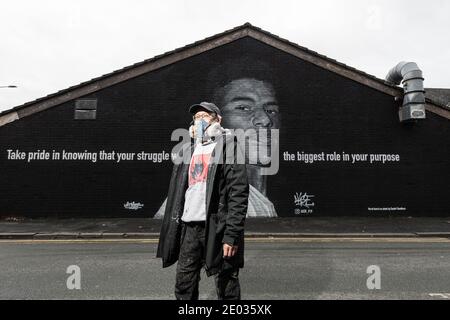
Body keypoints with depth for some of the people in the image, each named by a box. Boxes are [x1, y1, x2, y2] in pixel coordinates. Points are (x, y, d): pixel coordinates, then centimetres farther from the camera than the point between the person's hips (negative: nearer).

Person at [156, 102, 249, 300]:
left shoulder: (228, 146, -2)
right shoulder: (187, 150, 17)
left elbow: (239, 193, -11)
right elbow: (176, 192, 17)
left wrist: (232, 235, -17)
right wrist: (171, 229, 12)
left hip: (217, 227, -5)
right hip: (189, 226, 6)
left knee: (226, 288, 6)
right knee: (184, 287, 12)